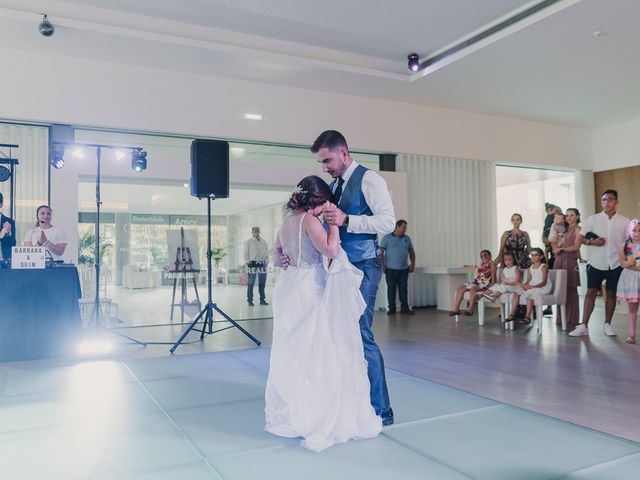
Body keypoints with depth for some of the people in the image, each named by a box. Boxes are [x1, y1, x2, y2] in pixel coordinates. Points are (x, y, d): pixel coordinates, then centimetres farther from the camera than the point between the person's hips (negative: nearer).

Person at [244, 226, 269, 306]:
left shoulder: (263, 242, 15)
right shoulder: (248, 242, 5)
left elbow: (267, 253, 16)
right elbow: (246, 254, 4)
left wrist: (266, 262, 7)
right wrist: (248, 262, -5)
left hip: (262, 264, 3)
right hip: (252, 263, -3)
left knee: (262, 283, 6)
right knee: (251, 283, -3)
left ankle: (262, 299, 15)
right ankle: (250, 300, 4)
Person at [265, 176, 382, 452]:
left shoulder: (287, 222, 14)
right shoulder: (309, 220, -11)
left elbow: (277, 259, 21)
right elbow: (331, 249, -23)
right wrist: (333, 222, -11)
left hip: (289, 289, 9)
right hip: (309, 292, -8)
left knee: (291, 353, 16)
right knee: (316, 354, -1)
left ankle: (287, 415, 26)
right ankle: (317, 419, 4)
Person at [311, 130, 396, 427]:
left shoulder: (368, 180, -6)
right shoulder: (333, 186, 17)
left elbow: (388, 221, -16)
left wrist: (346, 220, -26)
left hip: (362, 267, -8)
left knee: (361, 336, -7)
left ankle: (381, 410, 6)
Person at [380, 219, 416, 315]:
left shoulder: (407, 238, 12)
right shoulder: (387, 238, -1)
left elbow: (411, 252, 18)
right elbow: (381, 252, -5)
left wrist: (413, 264, 9)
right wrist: (383, 265, -11)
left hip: (404, 269, 3)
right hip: (391, 269, -3)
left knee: (403, 289, 4)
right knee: (391, 289, 2)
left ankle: (404, 308, 10)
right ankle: (392, 308, 10)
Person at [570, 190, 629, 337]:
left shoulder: (624, 221, 2)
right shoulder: (593, 219, 2)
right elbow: (581, 237, 5)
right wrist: (591, 242, -14)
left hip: (615, 264, 1)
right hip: (596, 263, 0)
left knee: (611, 293, 8)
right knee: (591, 292, -2)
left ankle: (607, 325, 21)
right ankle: (584, 326, -2)